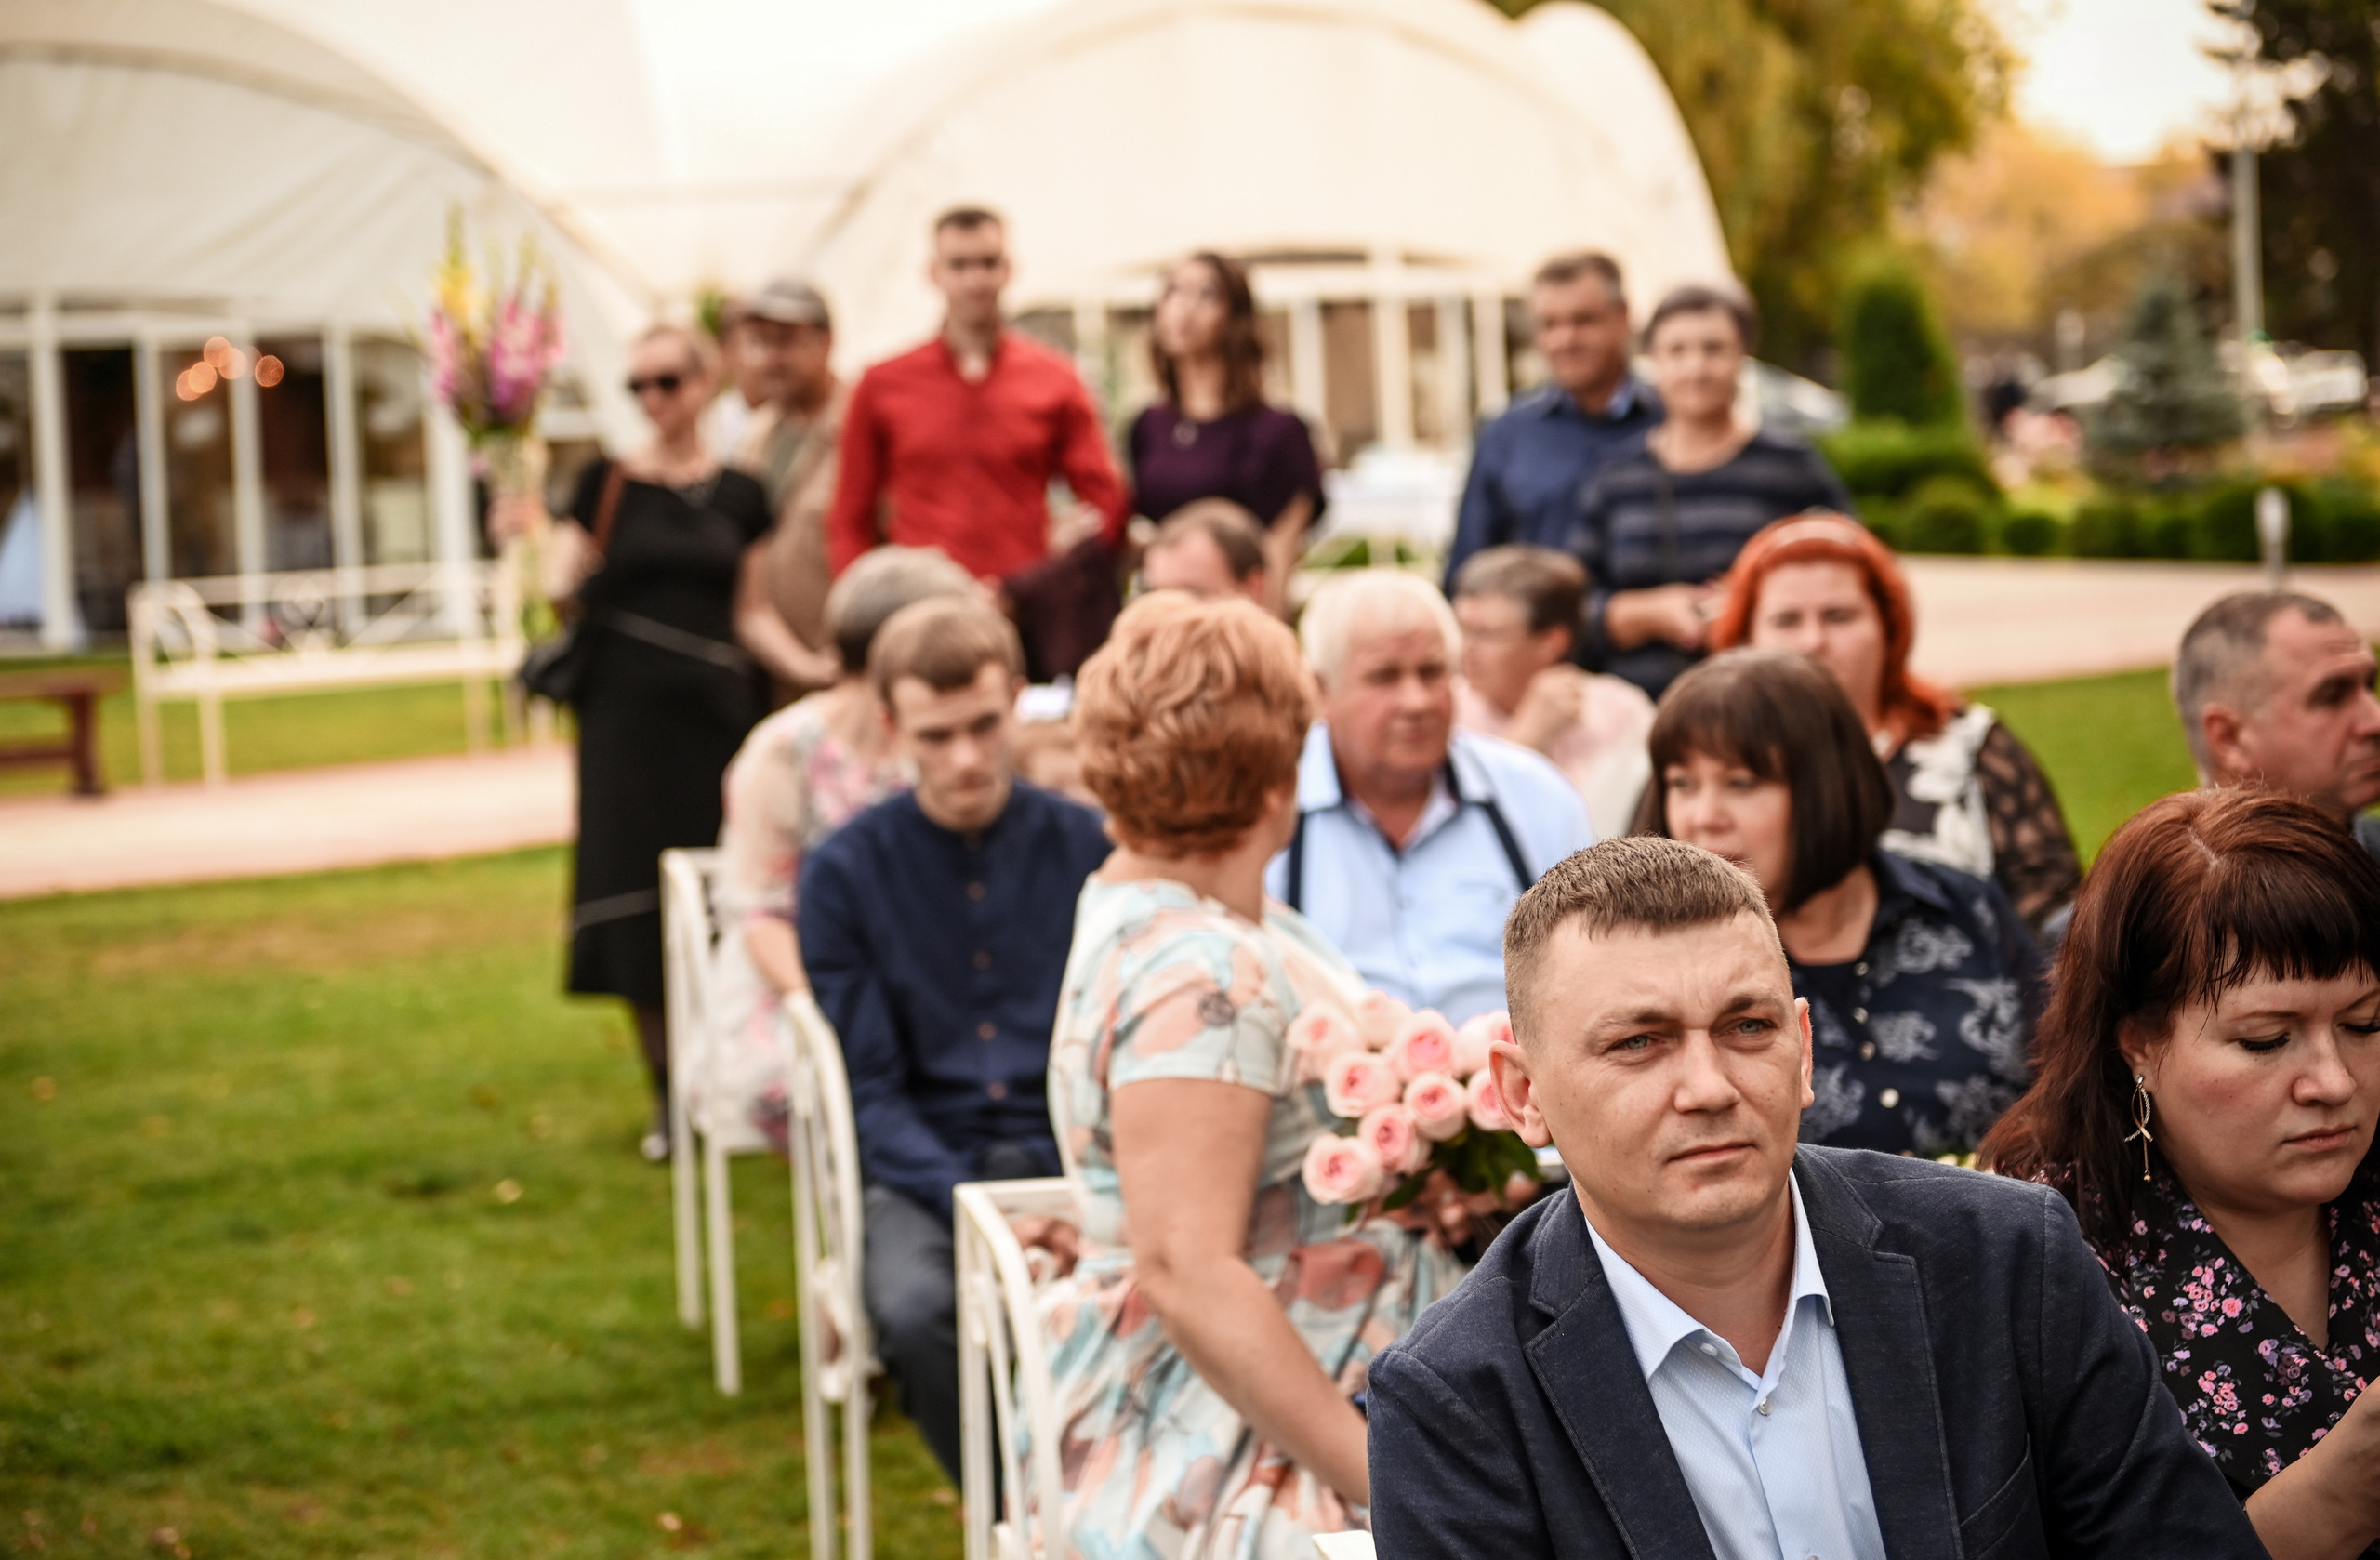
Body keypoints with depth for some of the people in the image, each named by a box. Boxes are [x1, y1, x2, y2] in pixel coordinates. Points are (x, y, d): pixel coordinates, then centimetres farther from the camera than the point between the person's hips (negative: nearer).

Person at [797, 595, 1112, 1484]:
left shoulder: (1089, 848, 4)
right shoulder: (847, 870, 3)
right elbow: (870, 1089, 0)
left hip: (1076, 1156, 0)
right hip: (926, 1167, 0)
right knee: (913, 1310, -33)